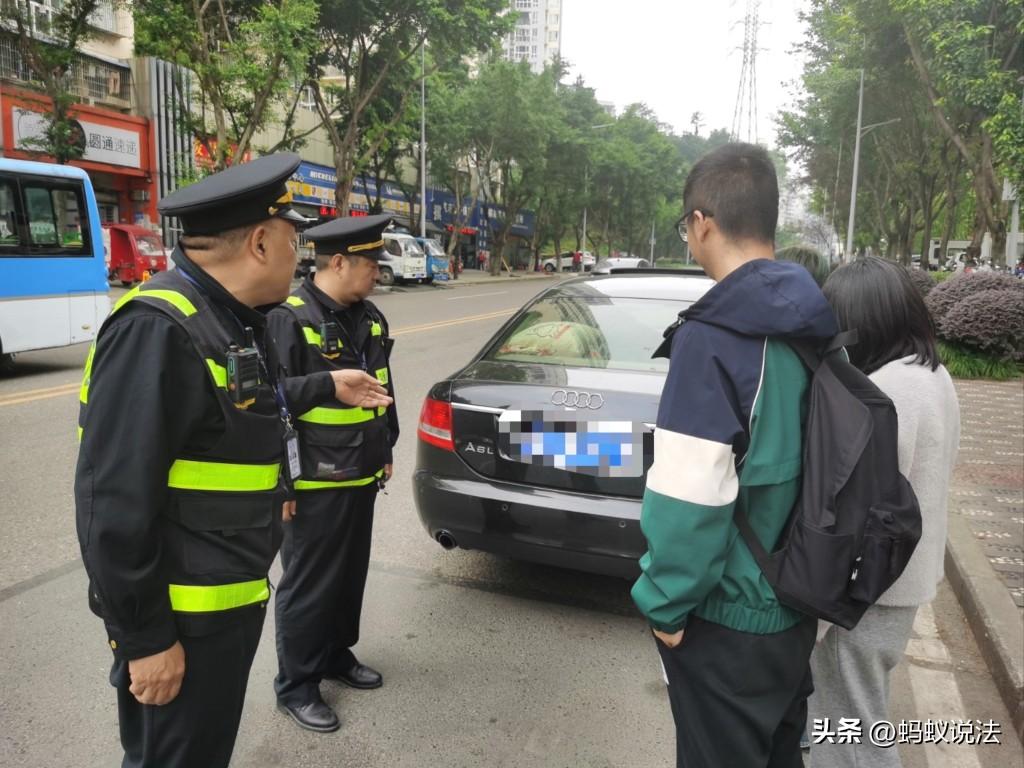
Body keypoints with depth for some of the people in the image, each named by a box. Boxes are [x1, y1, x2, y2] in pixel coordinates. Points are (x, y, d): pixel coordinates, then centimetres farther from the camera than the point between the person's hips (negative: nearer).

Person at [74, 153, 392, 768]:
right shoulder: (157, 329, -24)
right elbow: (114, 503, -25)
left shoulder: (236, 322, 7)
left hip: (233, 601, 9)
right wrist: (145, 638, -20)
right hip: (181, 619, -9)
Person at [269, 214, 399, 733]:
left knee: (351, 574, 20)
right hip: (315, 483, -7)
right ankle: (295, 685, 23)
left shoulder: (369, 317, 9)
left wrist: (386, 449, 20)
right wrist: (327, 383, -28)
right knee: (308, 585, 5)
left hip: (362, 476, 8)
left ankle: (336, 654, 40)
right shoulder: (289, 319, -16)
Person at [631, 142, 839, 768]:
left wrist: (665, 603, -13)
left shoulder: (713, 337, -24)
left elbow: (690, 495, -27)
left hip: (729, 614, -7)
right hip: (797, 602, 7)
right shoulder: (816, 325, 1)